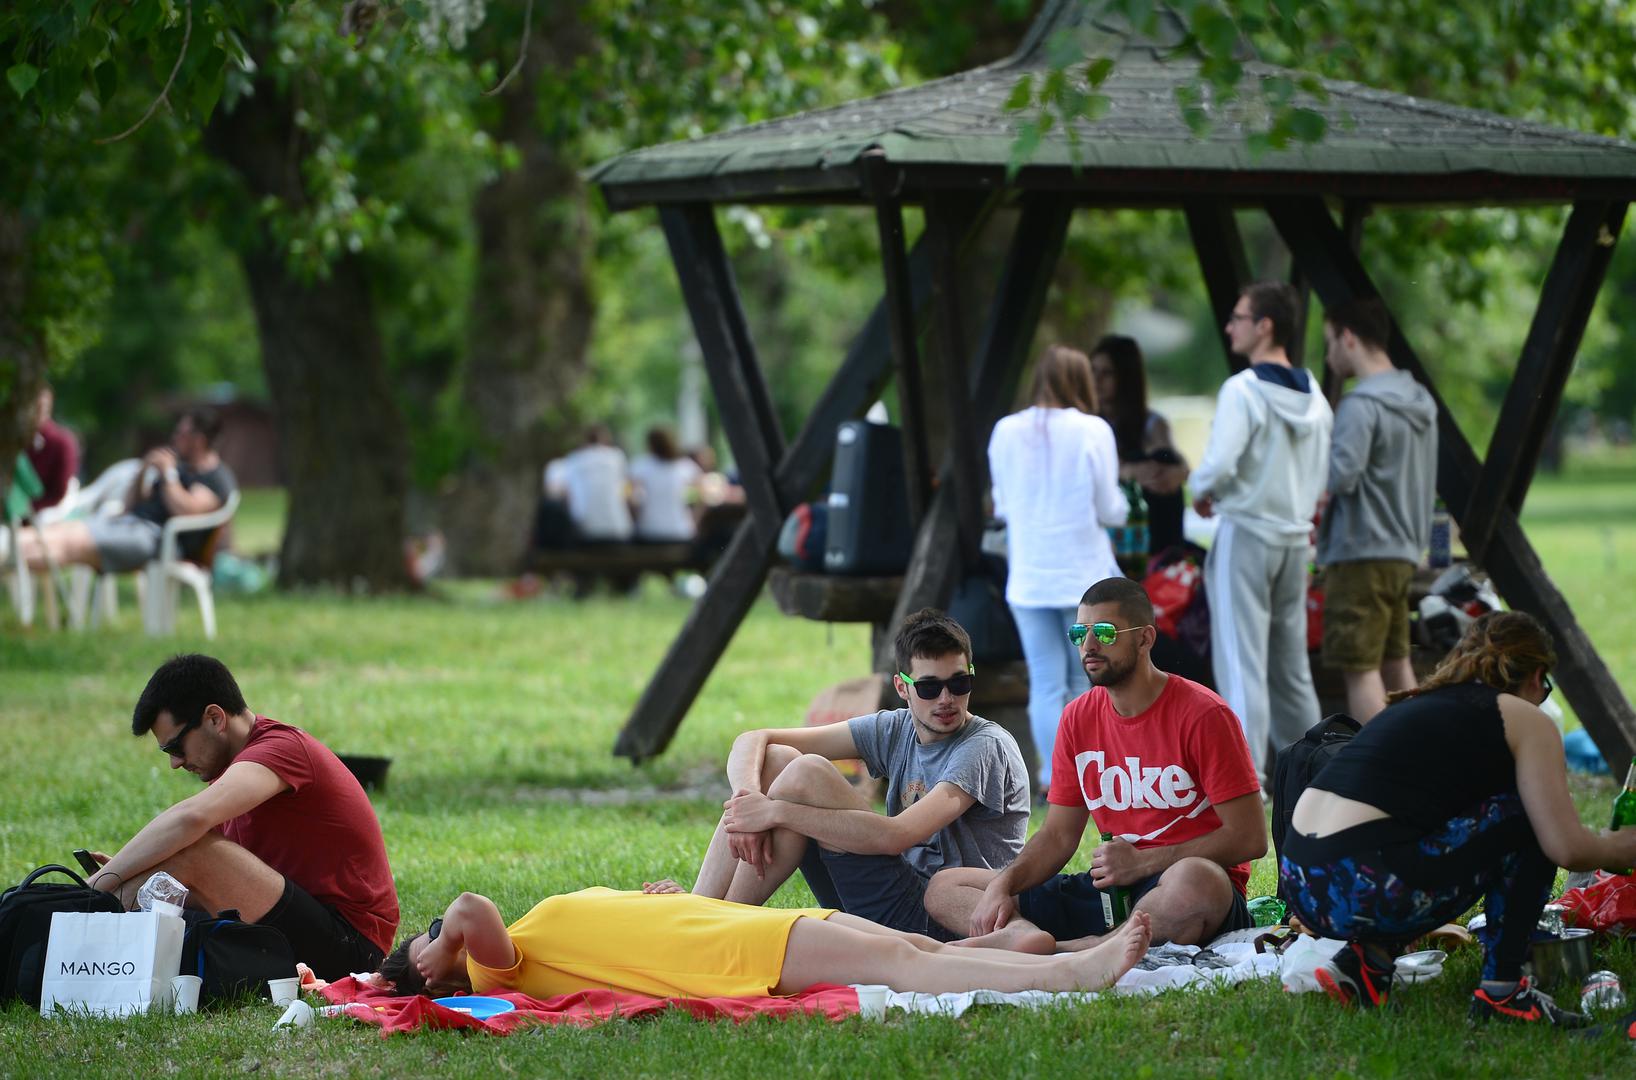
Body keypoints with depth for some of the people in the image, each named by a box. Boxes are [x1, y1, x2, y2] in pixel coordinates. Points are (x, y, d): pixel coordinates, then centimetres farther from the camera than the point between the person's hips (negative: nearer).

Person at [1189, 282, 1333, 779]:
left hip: (1246, 535, -7)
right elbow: (1323, 475, 14)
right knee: (1291, 667, 16)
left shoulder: (1242, 391, -14)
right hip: (1296, 537, 7)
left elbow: (1219, 465, -22)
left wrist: (1200, 489, -3)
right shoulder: (1314, 396, 9)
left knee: (1241, 664, -7)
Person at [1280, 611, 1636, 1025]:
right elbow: (1567, 847, -1)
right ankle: (1501, 990, 8)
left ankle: (1365, 960, 12)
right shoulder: (1524, 719, 7)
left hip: (1299, 884, 7)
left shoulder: (1412, 705, 29)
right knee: (1527, 817, 11)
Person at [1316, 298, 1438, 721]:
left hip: (1363, 554, -9)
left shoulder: (1361, 406, -16)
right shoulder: (1419, 403, 13)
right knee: (1396, 664, 15)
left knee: (1360, 669, -7)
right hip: (1404, 551, 9)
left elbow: (1340, 475, -24)